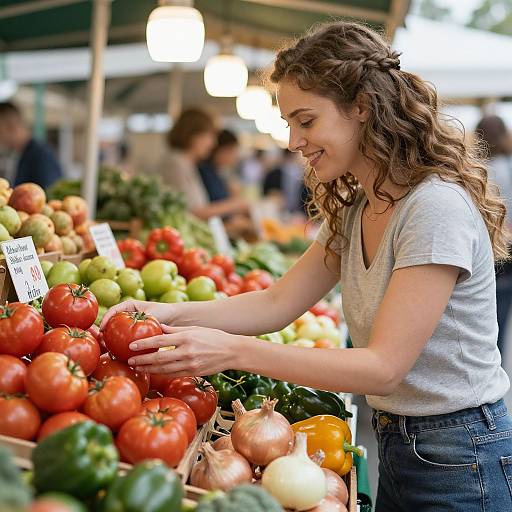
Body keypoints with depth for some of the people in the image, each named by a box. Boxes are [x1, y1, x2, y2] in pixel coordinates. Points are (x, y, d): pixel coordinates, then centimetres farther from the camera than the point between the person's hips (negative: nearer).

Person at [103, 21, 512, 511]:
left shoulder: (435, 207, -24)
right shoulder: (353, 209, 5)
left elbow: (383, 368, -27)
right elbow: (279, 302, 3)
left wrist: (233, 351, -31)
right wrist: (173, 313, -11)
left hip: (458, 466, -8)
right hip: (395, 446, 8)